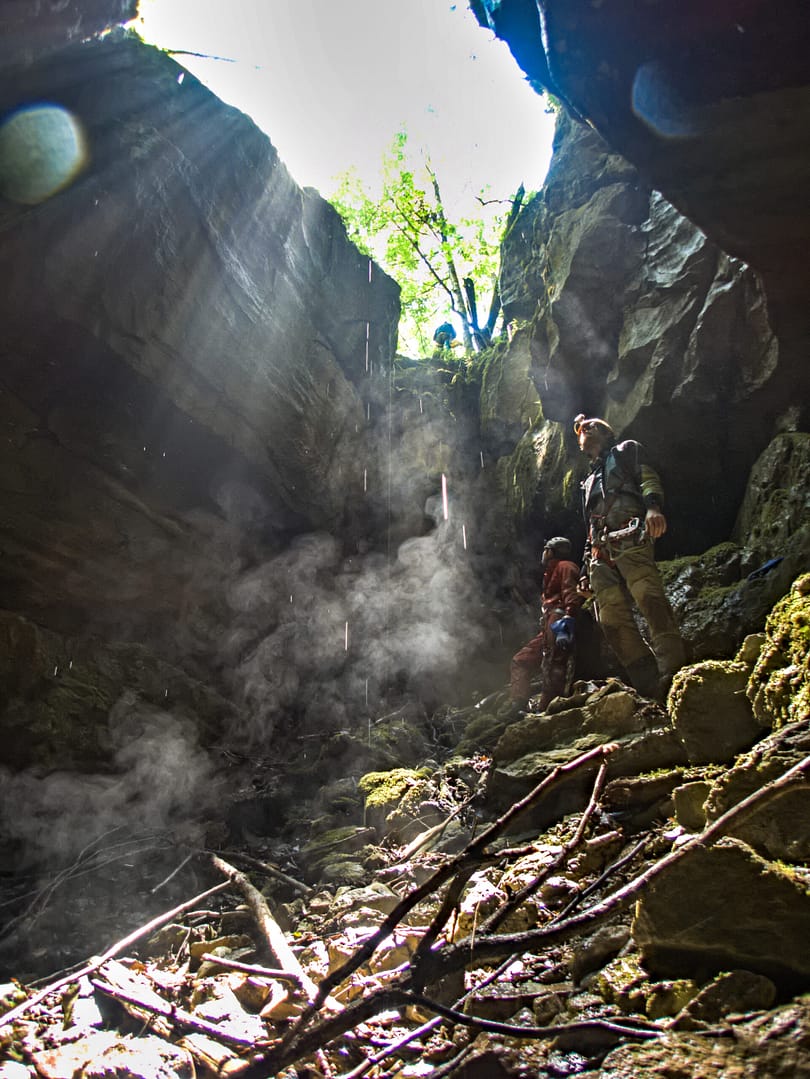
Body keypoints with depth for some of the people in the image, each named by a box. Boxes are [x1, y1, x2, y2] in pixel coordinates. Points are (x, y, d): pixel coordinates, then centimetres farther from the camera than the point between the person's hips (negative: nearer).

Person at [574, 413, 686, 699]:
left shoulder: (626, 450, 22)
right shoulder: (589, 481, 39)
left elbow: (649, 479, 2)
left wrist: (653, 506, -20)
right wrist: (586, 570, 25)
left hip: (630, 537, -6)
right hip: (600, 551, 6)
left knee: (646, 593, -29)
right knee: (612, 618, -12)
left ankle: (672, 670, -38)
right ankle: (651, 687, -17)